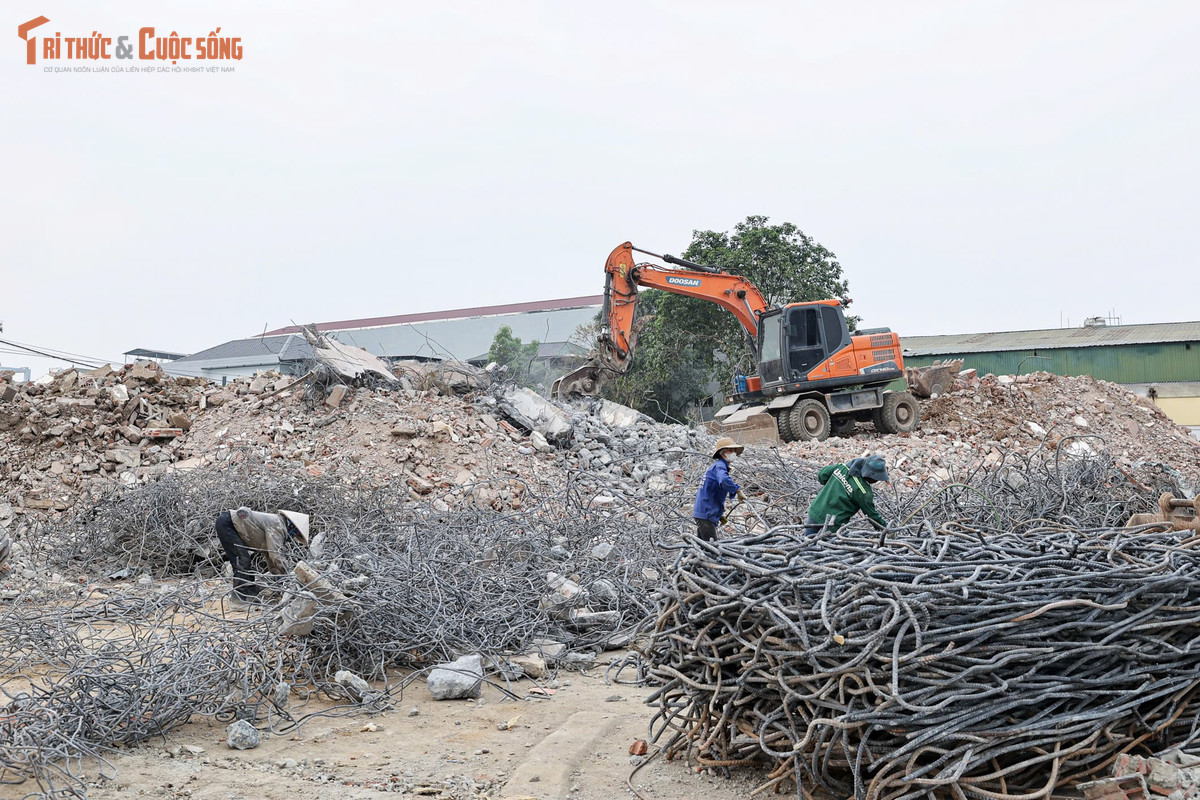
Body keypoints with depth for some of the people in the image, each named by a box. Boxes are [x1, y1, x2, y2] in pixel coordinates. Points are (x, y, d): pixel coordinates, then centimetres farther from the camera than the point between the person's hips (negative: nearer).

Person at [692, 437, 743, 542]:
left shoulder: (714, 466, 21)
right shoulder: (719, 465, -11)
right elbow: (724, 480, -36)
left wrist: (720, 514, 25)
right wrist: (737, 489, -22)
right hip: (706, 514, -10)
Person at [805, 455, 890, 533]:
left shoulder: (842, 467, -7)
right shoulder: (864, 492, -20)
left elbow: (821, 476, 6)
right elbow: (872, 515, -9)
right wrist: (886, 528, 4)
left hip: (815, 512, 6)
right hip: (833, 525, -5)